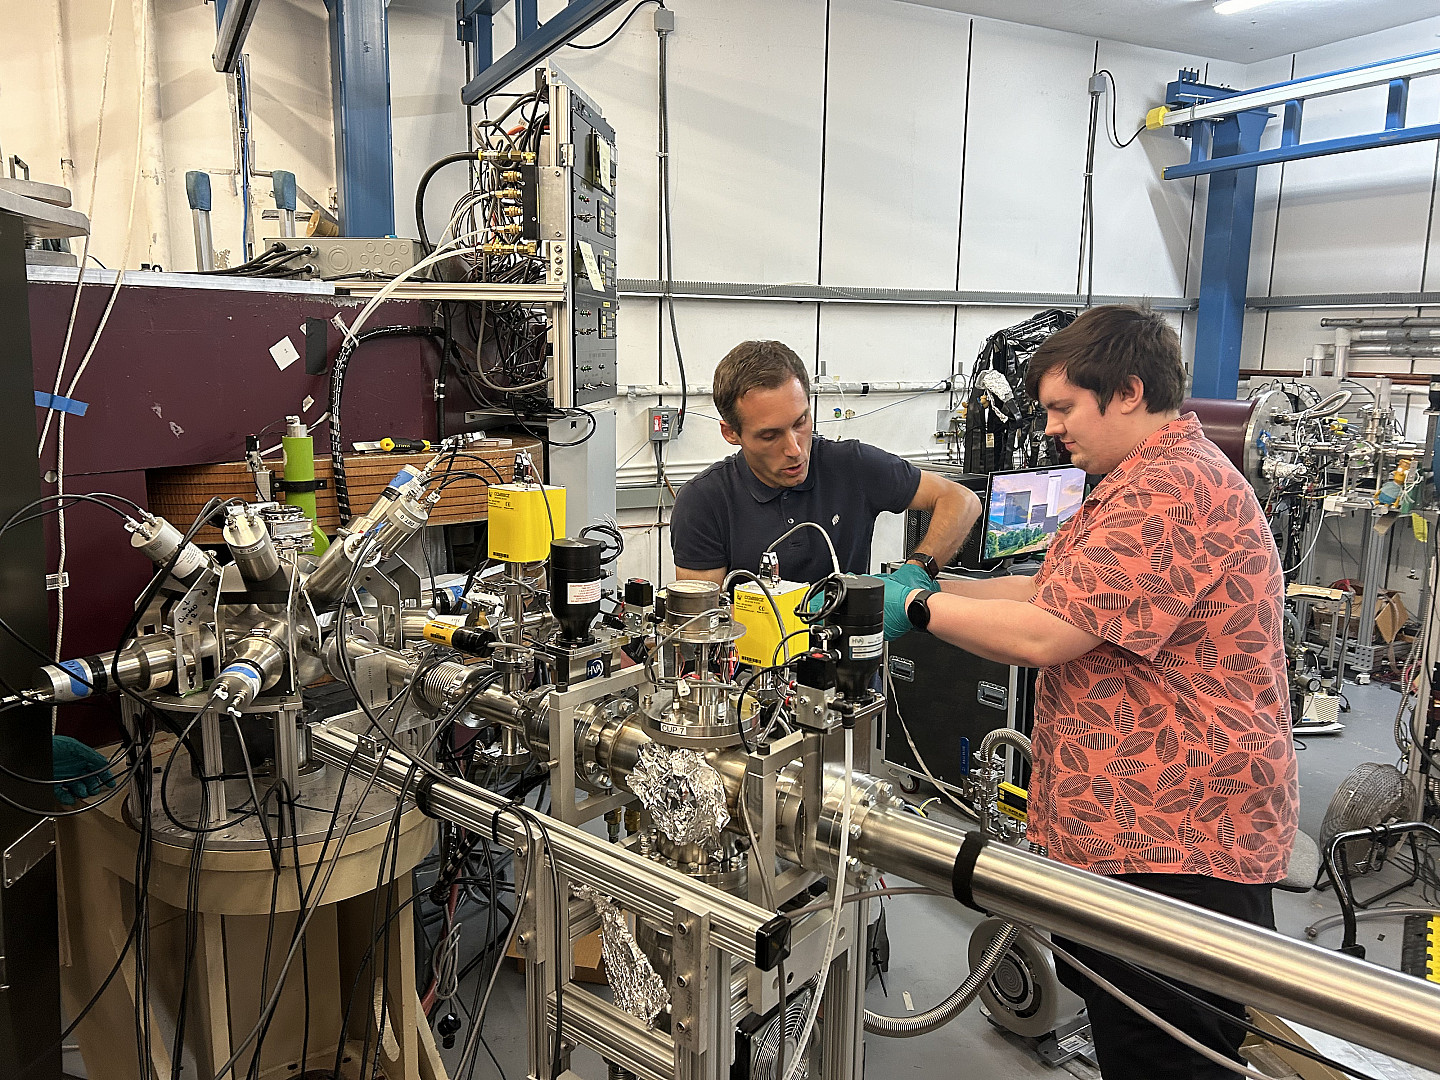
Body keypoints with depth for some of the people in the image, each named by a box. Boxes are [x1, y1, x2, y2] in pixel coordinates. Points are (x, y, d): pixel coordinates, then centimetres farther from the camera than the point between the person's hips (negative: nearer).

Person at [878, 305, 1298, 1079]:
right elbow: (1062, 593, 16)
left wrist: (915, 608, -14)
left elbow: (1042, 634, -26)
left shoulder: (1172, 490, -20)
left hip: (1174, 842, -11)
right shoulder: (1147, 482, 18)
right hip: (1133, 825, 11)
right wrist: (940, 588, 5)